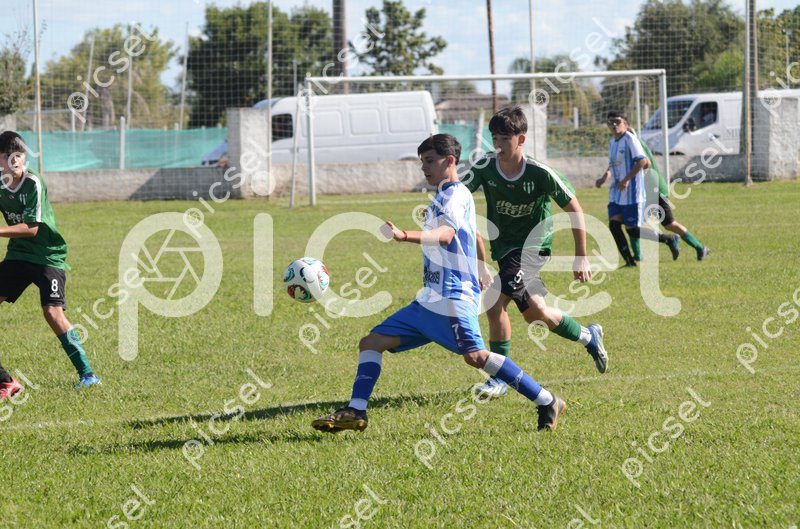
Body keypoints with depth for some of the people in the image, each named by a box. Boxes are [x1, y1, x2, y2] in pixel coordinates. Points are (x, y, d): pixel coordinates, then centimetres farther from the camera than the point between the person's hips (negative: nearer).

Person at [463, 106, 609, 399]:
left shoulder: (540, 173, -19)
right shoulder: (484, 167, -12)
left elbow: (574, 210, -9)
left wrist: (581, 257, -10)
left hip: (533, 243, -5)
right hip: (504, 245, 5)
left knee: (496, 303, -19)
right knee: (534, 312, 5)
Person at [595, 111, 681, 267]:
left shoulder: (629, 139, -11)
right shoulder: (612, 142, 15)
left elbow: (642, 160, -20)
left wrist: (627, 179, -24)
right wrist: (605, 177, 11)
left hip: (632, 192, -8)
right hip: (616, 193, 8)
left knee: (633, 229, -7)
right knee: (614, 224, -7)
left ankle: (670, 240, 10)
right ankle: (630, 260, -2)